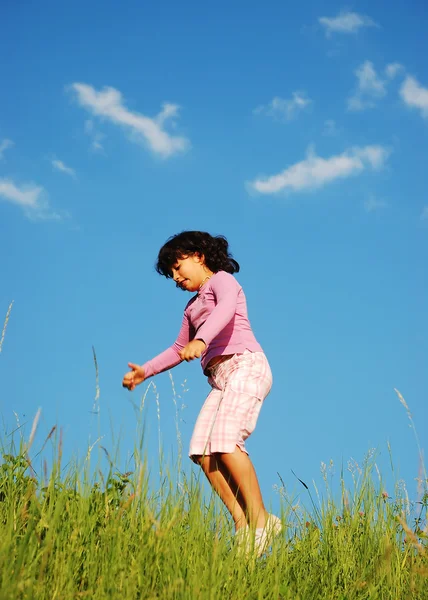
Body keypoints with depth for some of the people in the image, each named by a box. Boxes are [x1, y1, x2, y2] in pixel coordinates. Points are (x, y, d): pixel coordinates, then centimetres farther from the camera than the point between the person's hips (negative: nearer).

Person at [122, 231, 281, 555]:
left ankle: (260, 519, -19)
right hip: (220, 379, 8)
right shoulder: (193, 306, 28)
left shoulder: (222, 279, 4)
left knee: (225, 441, -23)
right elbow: (178, 350, 39)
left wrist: (201, 339, -37)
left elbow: (226, 308, -19)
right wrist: (144, 371, 30)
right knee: (202, 450, -9)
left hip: (246, 365, -8)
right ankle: (243, 525, -12)